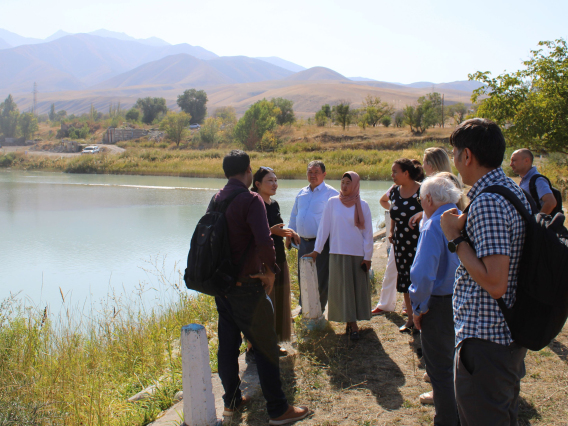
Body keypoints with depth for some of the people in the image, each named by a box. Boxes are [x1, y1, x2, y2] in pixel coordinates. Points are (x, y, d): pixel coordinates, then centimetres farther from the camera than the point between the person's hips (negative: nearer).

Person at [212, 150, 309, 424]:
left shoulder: (216, 199, 7)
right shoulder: (251, 200, -16)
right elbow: (264, 242, -27)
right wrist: (270, 271, -11)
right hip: (246, 285, -7)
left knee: (228, 343, 16)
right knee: (265, 345, 1)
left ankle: (231, 401, 28)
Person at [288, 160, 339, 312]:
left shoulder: (331, 194, -6)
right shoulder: (301, 193, 13)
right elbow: (294, 215, 21)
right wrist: (290, 234, 16)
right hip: (303, 242, 6)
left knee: (321, 279, 2)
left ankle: (319, 309, 17)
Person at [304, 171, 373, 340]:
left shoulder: (362, 205, 1)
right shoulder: (333, 202, 1)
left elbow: (368, 232, 2)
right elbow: (324, 227, 2)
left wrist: (368, 256, -1)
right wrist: (316, 250, -1)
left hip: (358, 254, 0)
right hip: (338, 253, 0)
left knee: (357, 288, 4)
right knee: (342, 288, 0)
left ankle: (352, 322, 14)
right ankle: (351, 323, 7)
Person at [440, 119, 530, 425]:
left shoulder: (487, 202, -23)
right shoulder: (515, 191, 9)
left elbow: (495, 283, -27)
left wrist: (456, 239, -18)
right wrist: (464, 231, 12)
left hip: (484, 340, -10)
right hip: (511, 336, 10)